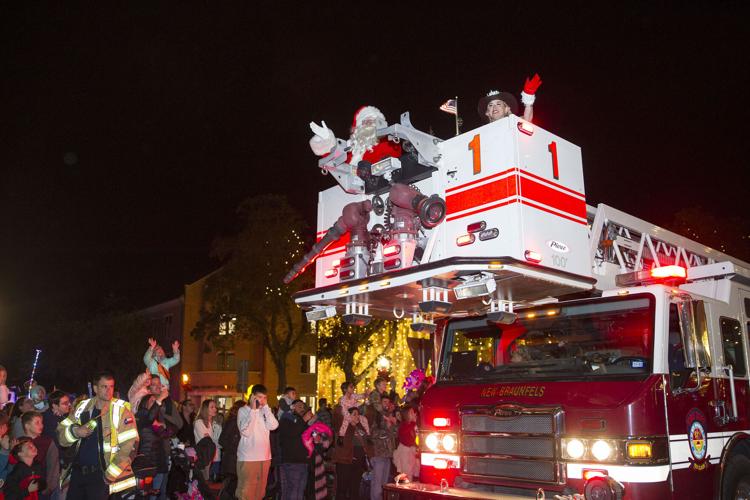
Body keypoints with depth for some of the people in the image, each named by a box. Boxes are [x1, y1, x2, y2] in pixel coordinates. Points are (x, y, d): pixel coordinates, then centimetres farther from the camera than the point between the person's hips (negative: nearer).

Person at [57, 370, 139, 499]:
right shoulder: (83, 407, 5)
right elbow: (61, 434, 8)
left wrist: (110, 474, -13)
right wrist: (75, 431, -13)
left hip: (101, 474, -4)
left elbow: (129, 445, -13)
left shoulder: (120, 410, -9)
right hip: (78, 471, 5)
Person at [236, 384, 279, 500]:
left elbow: (273, 426, -8)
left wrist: (266, 407, -9)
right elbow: (245, 431, -17)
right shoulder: (243, 410, -3)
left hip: (264, 456, 5)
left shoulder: (265, 411, 8)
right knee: (246, 490, -3)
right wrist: (253, 409, -16)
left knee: (260, 489, 12)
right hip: (247, 457, -4)